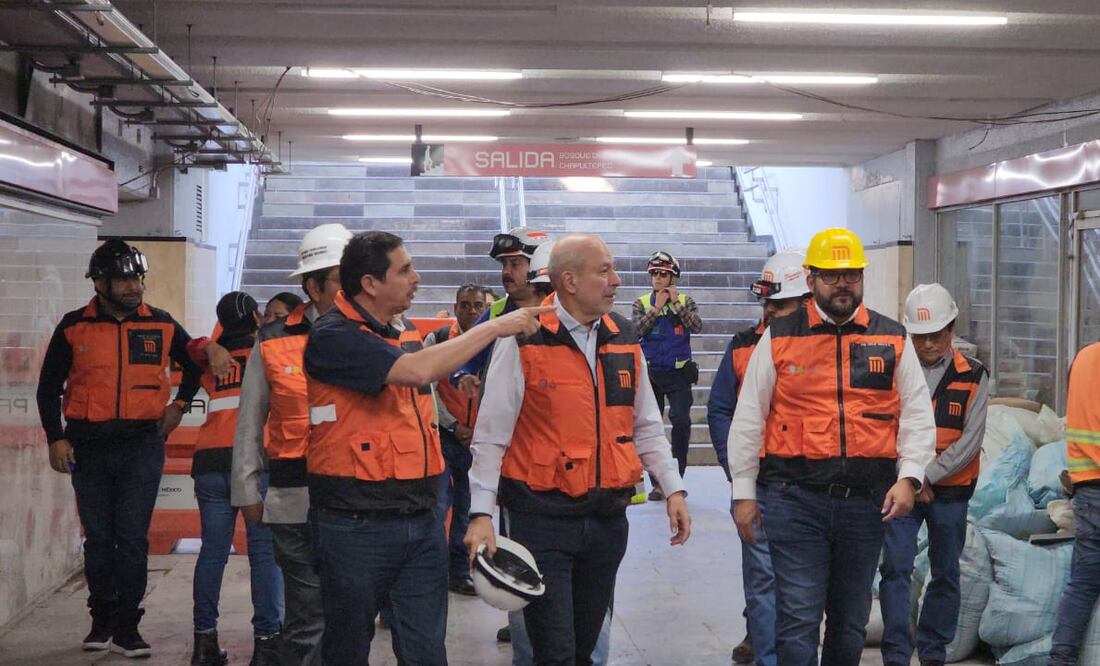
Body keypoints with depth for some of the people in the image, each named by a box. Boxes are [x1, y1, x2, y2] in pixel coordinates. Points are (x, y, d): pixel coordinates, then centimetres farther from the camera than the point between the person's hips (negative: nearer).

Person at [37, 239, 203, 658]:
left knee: (132, 540, -3)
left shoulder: (161, 325, 5)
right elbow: (49, 387, 8)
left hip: (142, 446, -1)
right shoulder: (74, 327, 3)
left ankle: (126, 628, 3)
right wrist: (56, 438, 0)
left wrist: (180, 404, 9)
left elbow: (195, 365, 21)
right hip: (88, 447, 1)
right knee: (98, 538, 8)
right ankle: (102, 620, 21)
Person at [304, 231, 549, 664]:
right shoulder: (333, 337, -14)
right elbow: (417, 370, -26)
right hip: (356, 526, -6)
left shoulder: (404, 330, 10)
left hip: (421, 521, 7)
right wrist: (495, 327, -20)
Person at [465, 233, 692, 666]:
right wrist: (481, 513, -13)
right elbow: (491, 435, -8)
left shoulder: (624, 340, 8)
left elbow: (646, 427, 16)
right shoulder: (524, 342, -9)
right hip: (543, 520, -5)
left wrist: (673, 488, 8)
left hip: (608, 519, 5)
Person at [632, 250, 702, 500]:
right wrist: (657, 308, -11)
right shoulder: (642, 303, 6)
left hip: (678, 374, -2)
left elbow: (697, 326, -13)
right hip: (650, 373, 2)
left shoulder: (685, 302, 4)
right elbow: (636, 329, -11)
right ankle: (657, 482, 12)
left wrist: (677, 304, -13)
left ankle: (677, 476, -4)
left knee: (681, 420, -16)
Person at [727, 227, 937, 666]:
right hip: (796, 498, -2)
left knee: (850, 621, 14)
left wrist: (908, 478, -6)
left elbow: (917, 416, 8)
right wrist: (744, 493, 2)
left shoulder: (893, 341, 8)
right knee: (798, 619, -5)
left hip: (866, 499, 3)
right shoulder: (779, 339, 2)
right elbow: (748, 419, 4)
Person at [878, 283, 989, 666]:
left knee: (946, 574, 9)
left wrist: (928, 476, -12)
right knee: (896, 569, -9)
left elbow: (971, 440, -6)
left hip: (949, 493, 1)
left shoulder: (974, 378, 0)